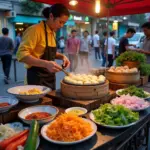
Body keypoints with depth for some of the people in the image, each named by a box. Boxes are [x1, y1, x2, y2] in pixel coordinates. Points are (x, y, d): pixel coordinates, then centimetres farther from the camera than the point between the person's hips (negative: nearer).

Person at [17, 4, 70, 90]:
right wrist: (46, 63, -35)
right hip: (37, 78, -8)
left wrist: (62, 56, 2)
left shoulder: (53, 32, 9)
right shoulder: (35, 30, -16)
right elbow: (21, 54, -24)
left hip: (50, 77, 8)